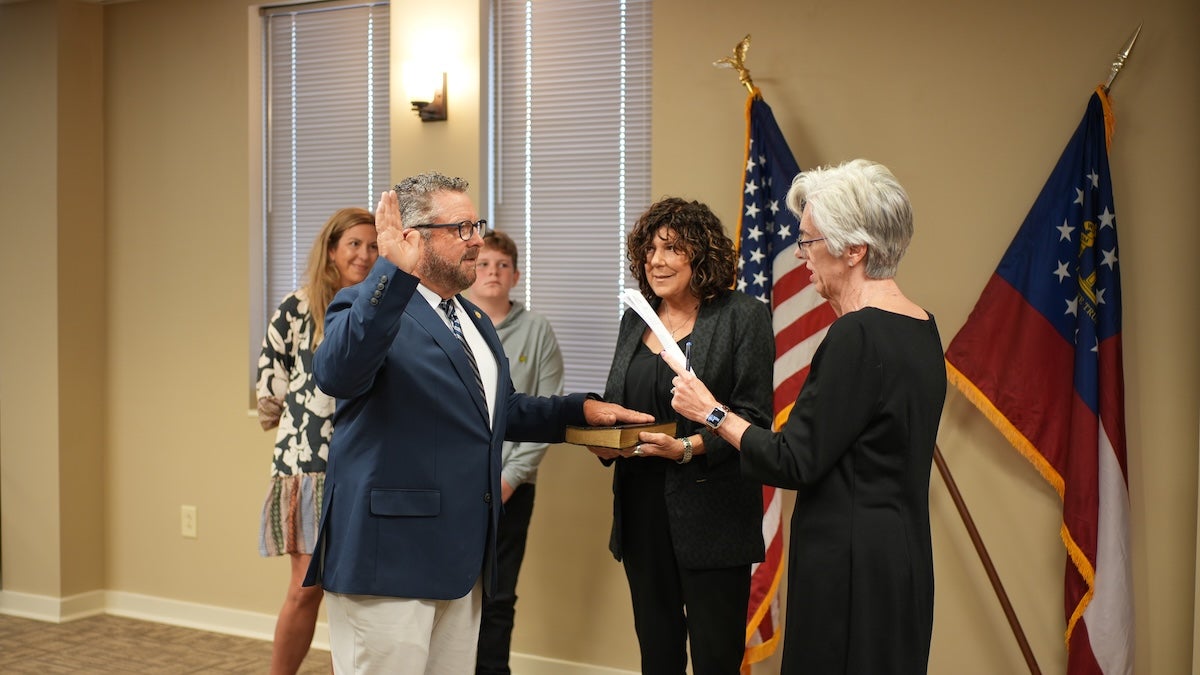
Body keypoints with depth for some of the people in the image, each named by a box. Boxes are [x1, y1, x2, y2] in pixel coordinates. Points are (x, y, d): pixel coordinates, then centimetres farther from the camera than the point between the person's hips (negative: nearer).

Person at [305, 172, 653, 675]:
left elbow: (499, 410, 30)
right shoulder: (370, 307, -10)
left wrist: (581, 408, 16)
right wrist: (394, 271, -39)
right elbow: (336, 373, -32)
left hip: (463, 558, 8)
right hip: (388, 557, -8)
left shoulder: (475, 321, 18)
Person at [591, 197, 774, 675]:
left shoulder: (743, 317, -5)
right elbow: (611, 403, 19)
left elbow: (753, 417, -11)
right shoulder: (635, 320, 13)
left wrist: (689, 448, -24)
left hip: (711, 515, -6)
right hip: (641, 511, 6)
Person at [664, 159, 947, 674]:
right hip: (901, 559, 10)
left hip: (850, 568, -10)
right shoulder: (920, 329, 9)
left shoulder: (857, 336, -19)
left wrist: (713, 413, -5)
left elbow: (793, 464, -16)